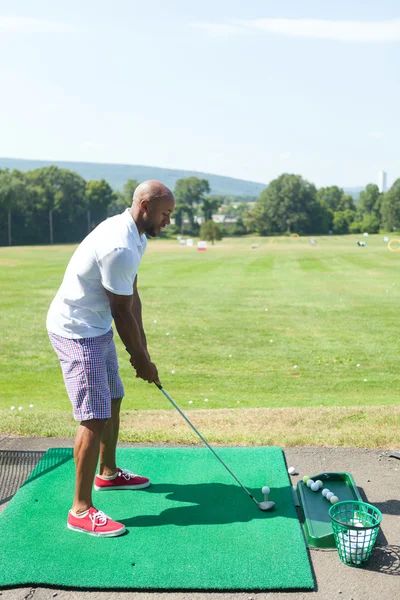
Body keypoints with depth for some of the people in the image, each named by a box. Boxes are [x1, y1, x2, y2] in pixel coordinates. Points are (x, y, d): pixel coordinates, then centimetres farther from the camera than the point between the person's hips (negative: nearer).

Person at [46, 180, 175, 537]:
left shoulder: (134, 236, 6)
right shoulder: (120, 247, -27)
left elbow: (132, 298, 8)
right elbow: (122, 311, -20)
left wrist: (142, 347, 5)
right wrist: (141, 359, -8)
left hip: (96, 328, 11)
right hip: (77, 332, -11)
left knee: (113, 401, 20)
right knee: (95, 417, -10)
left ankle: (108, 473, 39)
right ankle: (81, 510, 1)